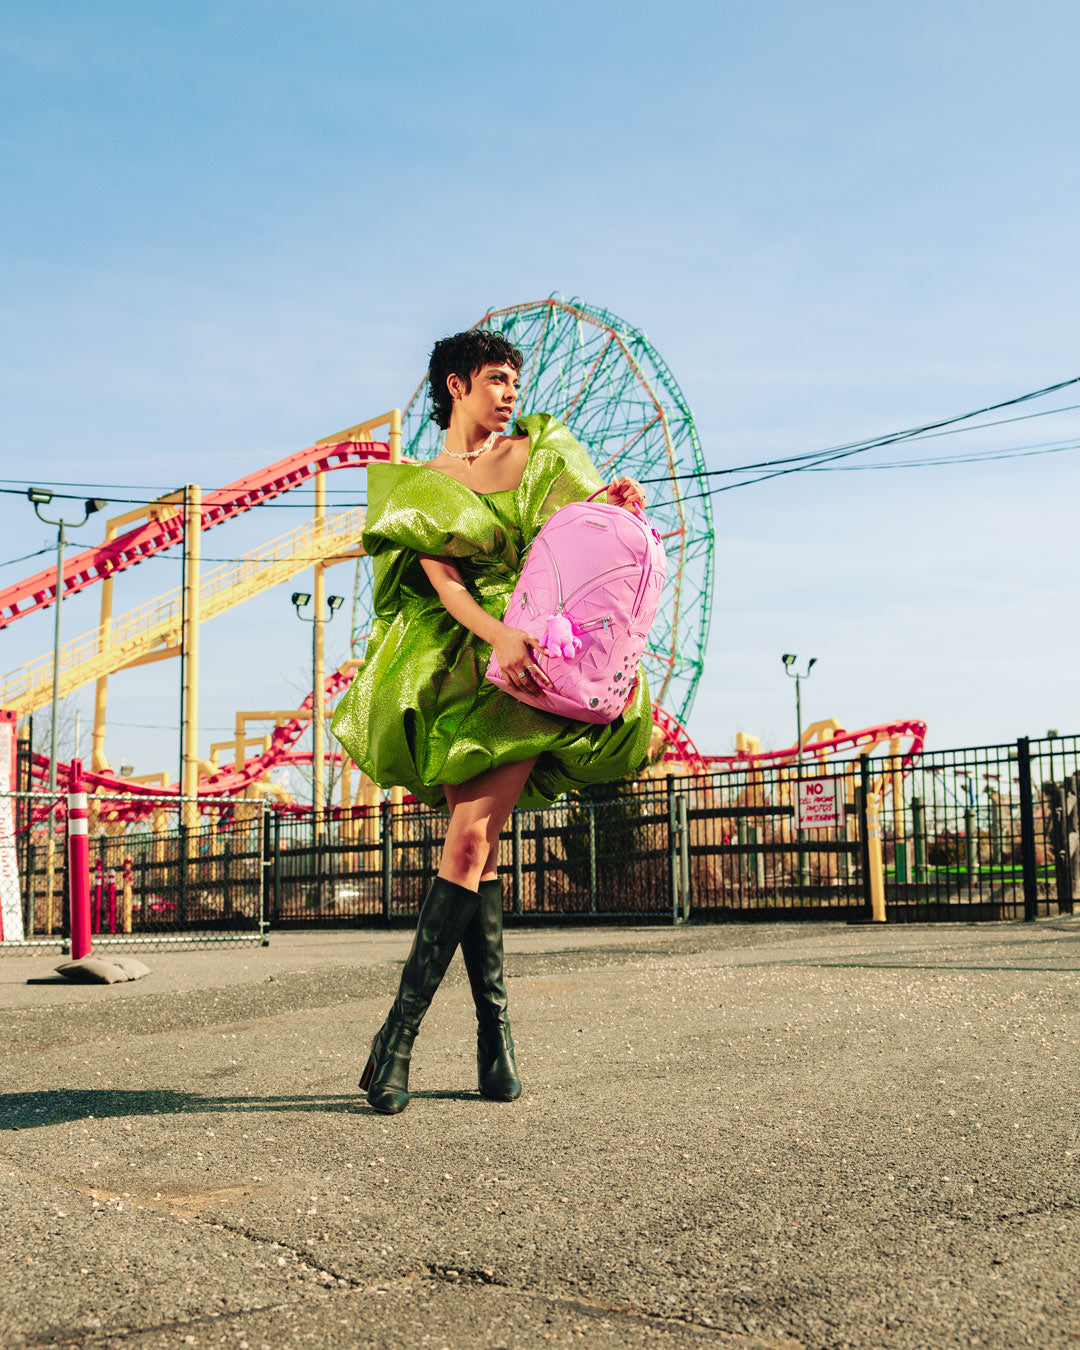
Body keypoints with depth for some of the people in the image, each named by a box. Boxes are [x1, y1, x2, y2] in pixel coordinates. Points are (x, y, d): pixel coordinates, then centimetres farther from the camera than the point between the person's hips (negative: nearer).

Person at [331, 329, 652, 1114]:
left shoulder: (540, 452, 15)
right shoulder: (418, 487, 9)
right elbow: (442, 581, -6)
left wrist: (620, 509, -7)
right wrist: (498, 635, -25)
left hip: (531, 670, 0)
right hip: (458, 663, 1)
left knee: (471, 837, -13)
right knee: (478, 849, -6)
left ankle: (400, 1032, -10)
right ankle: (495, 1025, 5)